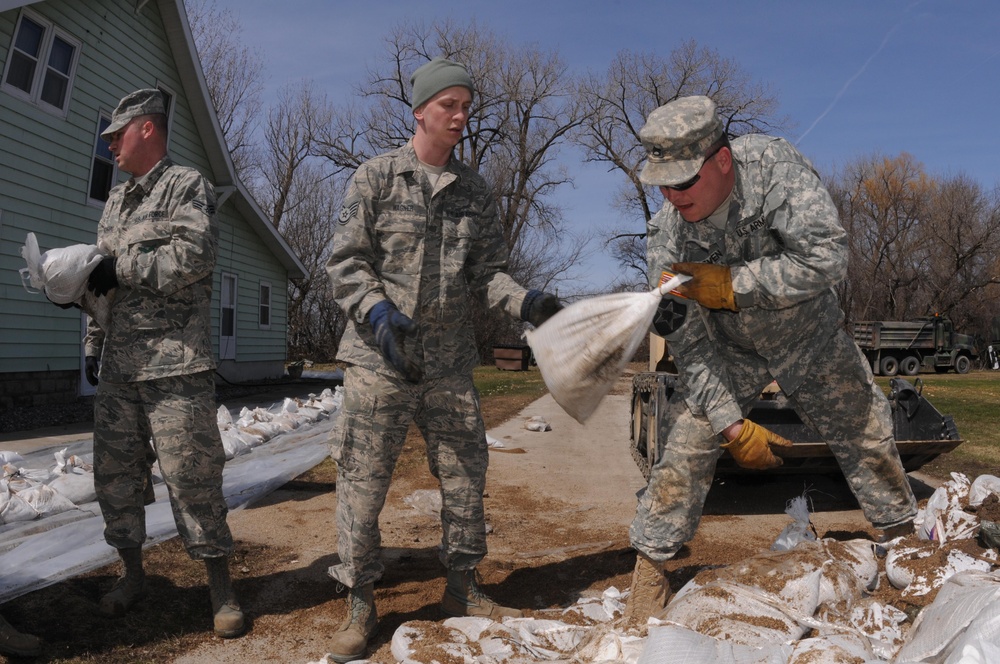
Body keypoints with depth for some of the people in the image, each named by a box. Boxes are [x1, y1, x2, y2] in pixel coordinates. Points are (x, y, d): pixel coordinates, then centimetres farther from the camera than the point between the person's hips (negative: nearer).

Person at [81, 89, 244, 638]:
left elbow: (193, 256, -18)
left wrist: (120, 266, -11)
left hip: (174, 364, -8)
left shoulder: (187, 185, -1)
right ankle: (132, 572, 28)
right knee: (114, 470, 11)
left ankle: (220, 587, 6)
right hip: (118, 365, 8)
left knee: (192, 475, -6)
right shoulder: (116, 200, 22)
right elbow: (103, 281, 25)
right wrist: (93, 345, 21)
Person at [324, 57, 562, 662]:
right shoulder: (378, 177, 1)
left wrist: (525, 302, -10)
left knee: (466, 477, 10)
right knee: (364, 480, 0)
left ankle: (463, 589, 29)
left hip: (451, 362, 4)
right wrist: (377, 309, -20)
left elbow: (486, 271, 10)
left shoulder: (475, 191, 12)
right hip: (380, 356, -4)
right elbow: (346, 263, -3)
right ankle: (361, 602, 18)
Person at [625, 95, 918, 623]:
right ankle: (652, 563, 4)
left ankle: (904, 530, 40)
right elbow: (689, 345, -21)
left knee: (868, 436, 13)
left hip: (811, 337, 1)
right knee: (684, 446, -13)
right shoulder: (665, 234, -25)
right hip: (728, 350, 0)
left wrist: (727, 283, -39)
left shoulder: (774, 166, -28)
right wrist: (733, 426, -26)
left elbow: (827, 259, -35)